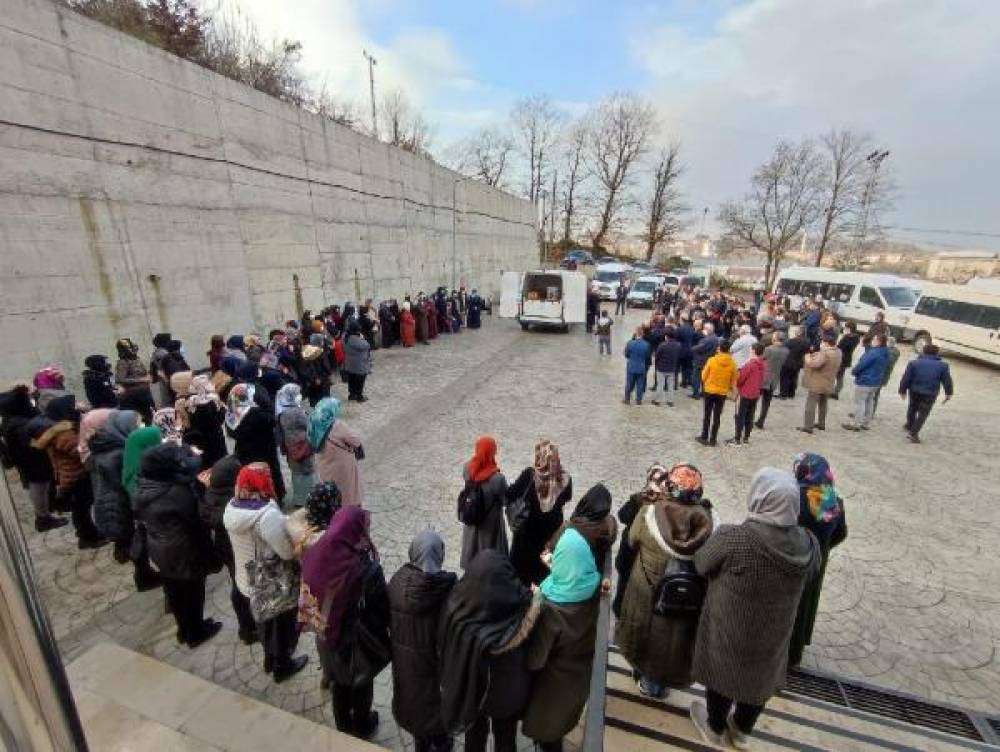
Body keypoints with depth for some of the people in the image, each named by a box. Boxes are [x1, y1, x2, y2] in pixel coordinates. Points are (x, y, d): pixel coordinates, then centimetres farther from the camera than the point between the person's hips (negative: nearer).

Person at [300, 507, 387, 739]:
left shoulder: (314, 557, -21)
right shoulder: (366, 569, -37)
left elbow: (307, 599, -4)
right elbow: (382, 609, -23)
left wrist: (323, 625, 12)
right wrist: (383, 636, -2)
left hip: (328, 638, 4)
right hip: (360, 641, -4)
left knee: (339, 681, 31)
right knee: (362, 683, 25)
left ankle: (343, 724, 54)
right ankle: (362, 726, 50)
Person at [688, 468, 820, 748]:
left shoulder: (734, 538, -35)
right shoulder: (808, 543, -19)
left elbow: (700, 564, -17)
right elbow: (810, 574, 1)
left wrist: (720, 535, 1)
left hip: (730, 631, -4)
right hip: (773, 633, 4)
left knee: (723, 674, 24)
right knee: (760, 677, 29)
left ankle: (715, 728, 50)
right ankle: (742, 730, 54)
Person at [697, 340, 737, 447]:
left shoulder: (712, 360, -12)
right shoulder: (732, 363, -8)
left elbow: (704, 376, -4)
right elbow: (734, 380, 1)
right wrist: (730, 388, 19)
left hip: (709, 391, -1)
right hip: (723, 393, 1)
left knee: (707, 415, 11)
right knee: (717, 417, 10)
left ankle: (704, 437, 14)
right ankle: (712, 439, 14)